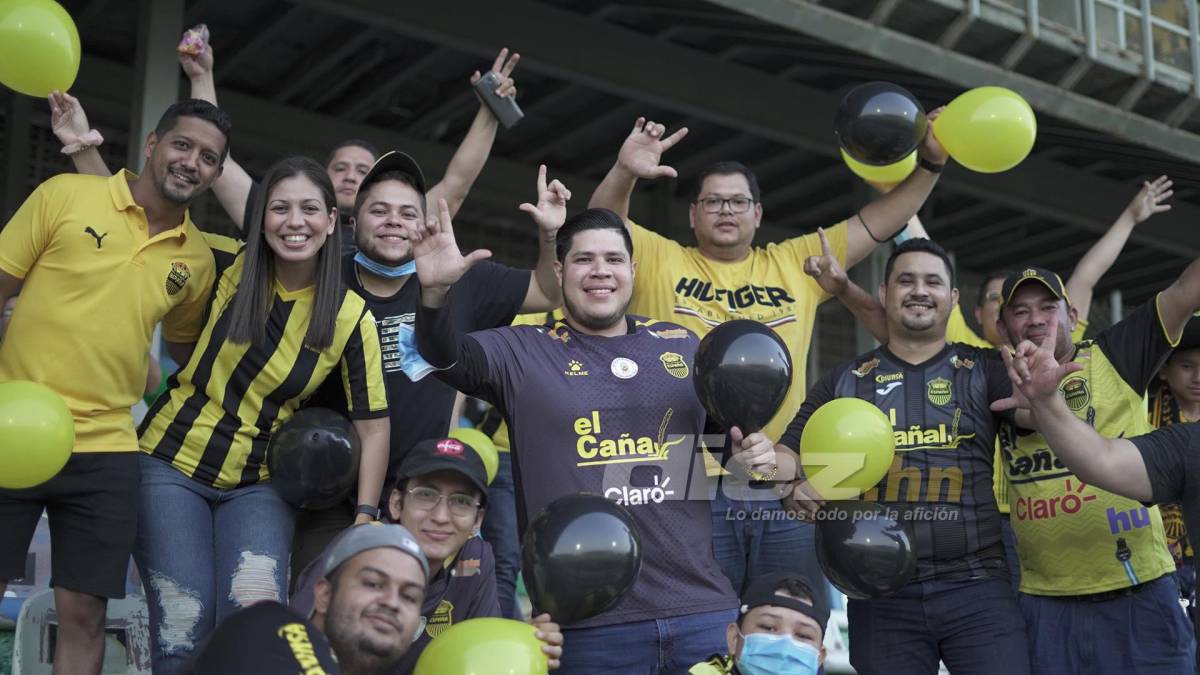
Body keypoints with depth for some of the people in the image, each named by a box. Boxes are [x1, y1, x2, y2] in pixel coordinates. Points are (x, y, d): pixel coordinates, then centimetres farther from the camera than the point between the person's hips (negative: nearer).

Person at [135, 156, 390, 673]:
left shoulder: (352, 318, -8)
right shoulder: (231, 269, -6)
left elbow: (373, 426, -4)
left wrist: (363, 526, -9)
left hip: (259, 485, 0)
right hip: (172, 462, 0)